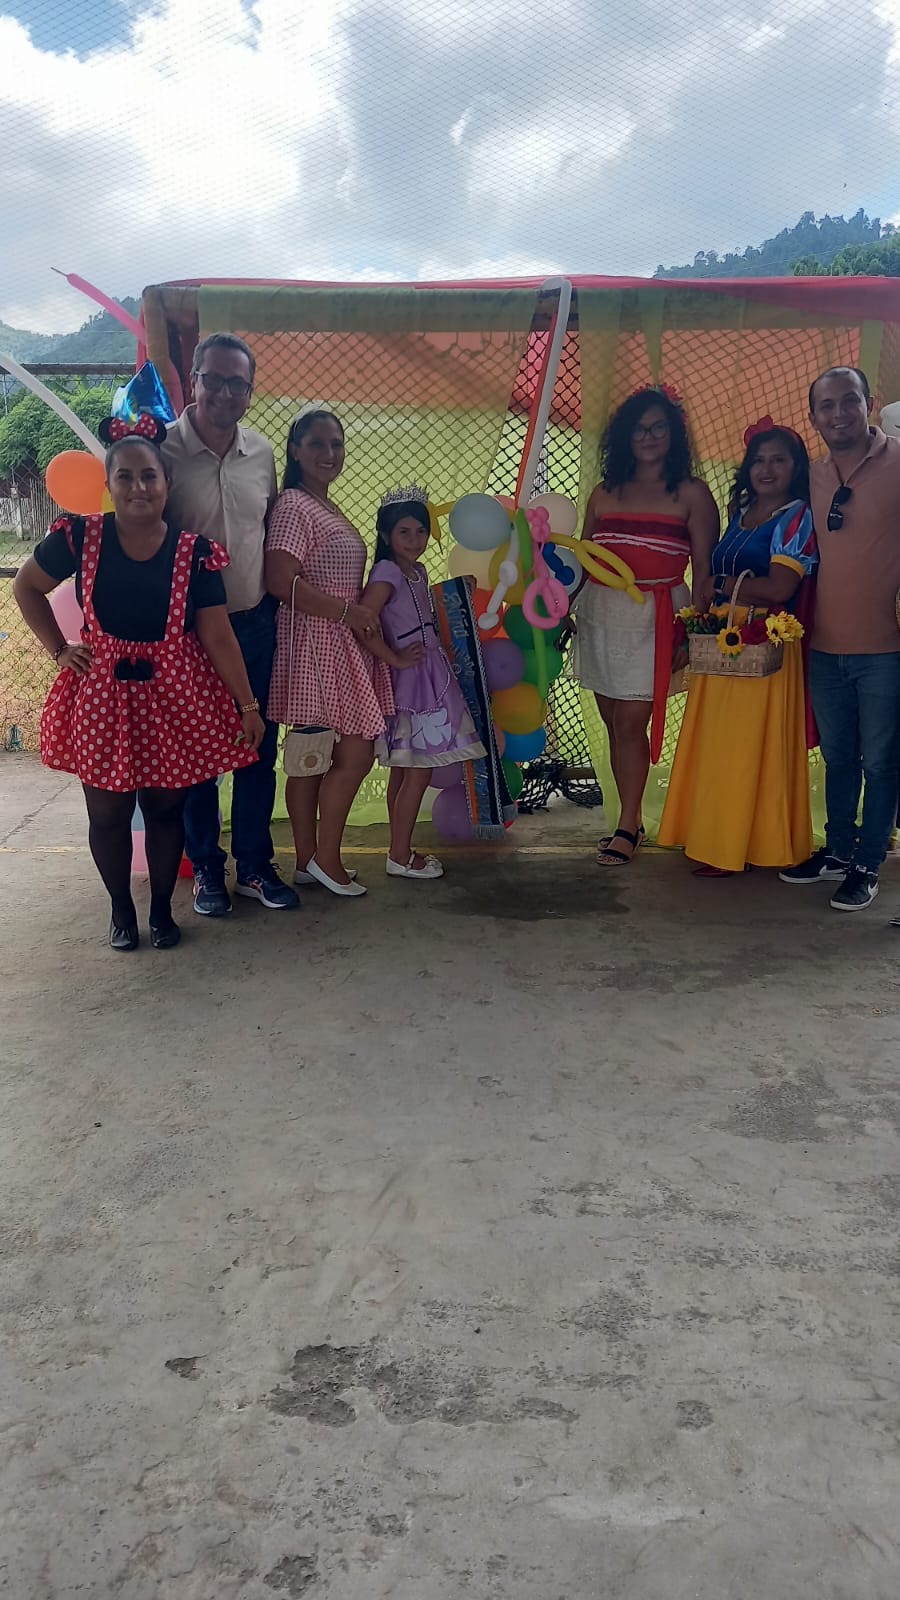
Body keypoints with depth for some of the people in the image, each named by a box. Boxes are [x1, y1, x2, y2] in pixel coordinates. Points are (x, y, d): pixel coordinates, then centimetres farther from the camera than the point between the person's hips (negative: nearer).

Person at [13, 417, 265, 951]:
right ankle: (121, 908, 31)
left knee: (166, 806, 8)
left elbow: (217, 635, -6)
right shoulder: (81, 537, -7)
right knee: (108, 811, 8)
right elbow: (27, 588, 9)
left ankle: (162, 908, 29)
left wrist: (249, 705, -7)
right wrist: (59, 649, 2)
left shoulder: (194, 551, -7)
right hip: (102, 695, 1)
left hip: (173, 697, 0)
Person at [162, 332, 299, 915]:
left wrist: (273, 602, 12)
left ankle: (255, 864, 25)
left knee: (259, 749, 10)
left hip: (255, 623, 4)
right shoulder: (164, 449, -11)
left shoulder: (262, 453, 4)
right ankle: (206, 867, 23)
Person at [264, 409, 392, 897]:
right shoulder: (293, 505, -11)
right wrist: (347, 611, -17)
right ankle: (326, 858, 5)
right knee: (356, 753, -7)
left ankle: (308, 861, 18)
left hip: (340, 645, 9)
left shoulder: (329, 508, 18)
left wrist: (359, 614, 7)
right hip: (315, 642, -9)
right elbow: (281, 582, -20)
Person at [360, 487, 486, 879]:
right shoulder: (387, 573, -15)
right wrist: (396, 659, -19)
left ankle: (401, 848, 22)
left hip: (430, 677, 9)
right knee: (418, 772, -5)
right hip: (409, 681, -9)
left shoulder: (418, 571, 12)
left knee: (404, 770, 14)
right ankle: (399, 857, 4)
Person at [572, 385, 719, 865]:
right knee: (615, 725, 7)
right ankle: (632, 822, 17)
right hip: (598, 614, 4)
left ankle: (627, 828, 5)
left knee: (631, 724, -6)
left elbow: (704, 568, -1)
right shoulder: (604, 493, 13)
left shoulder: (691, 493, 2)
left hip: (652, 619, -4)